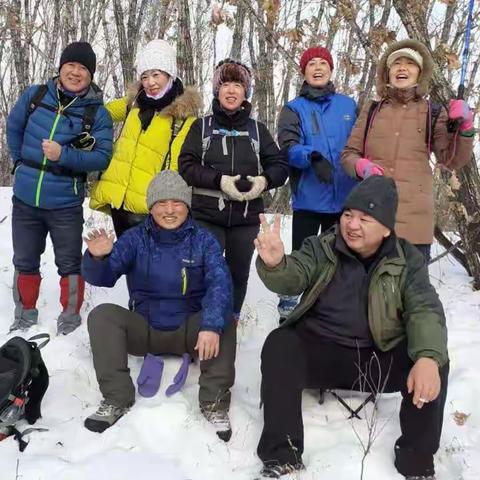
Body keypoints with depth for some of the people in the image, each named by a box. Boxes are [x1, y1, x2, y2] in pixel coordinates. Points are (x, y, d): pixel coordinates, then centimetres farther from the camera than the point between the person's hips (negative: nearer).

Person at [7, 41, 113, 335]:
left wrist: (63, 155, -24)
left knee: (69, 264, 9)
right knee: (25, 261, 17)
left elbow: (103, 156, -14)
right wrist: (20, 160, 14)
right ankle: (25, 316, 35)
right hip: (25, 199, 4)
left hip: (65, 204, -3)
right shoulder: (35, 95, 0)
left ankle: (70, 319, 25)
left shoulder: (97, 112, -9)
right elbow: (14, 126, 16)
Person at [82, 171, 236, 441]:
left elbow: (220, 282, -20)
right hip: (143, 330, 1)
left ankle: (215, 402, -17)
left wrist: (212, 325, -39)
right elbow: (102, 277, -13)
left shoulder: (203, 240, -4)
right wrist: (97, 258, -38)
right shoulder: (136, 238, -2)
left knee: (224, 320, -29)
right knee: (102, 315, -23)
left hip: (189, 332, -1)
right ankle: (116, 399, -17)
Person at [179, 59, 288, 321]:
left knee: (239, 273, 11)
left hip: (246, 218, 2)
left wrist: (263, 181, -16)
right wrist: (220, 181, -17)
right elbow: (186, 167, -4)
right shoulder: (201, 126, 4)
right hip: (207, 216, -2)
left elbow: (279, 166, 6)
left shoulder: (257, 129, 8)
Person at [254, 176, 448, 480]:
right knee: (280, 345, -28)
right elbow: (292, 279, -16)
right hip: (320, 351, 0)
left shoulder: (407, 260, -1)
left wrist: (428, 357, -33)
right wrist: (275, 264, -42)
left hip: (381, 358, 0)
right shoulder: (321, 248, 0)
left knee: (435, 364, -24)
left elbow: (425, 310, -13)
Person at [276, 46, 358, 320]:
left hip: (344, 197, 3)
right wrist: (313, 157, -31)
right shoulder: (294, 108, 2)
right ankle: (287, 311, 13)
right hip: (308, 198, -3)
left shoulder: (349, 105, 10)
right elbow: (289, 147, -12)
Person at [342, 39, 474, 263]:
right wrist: (361, 166, -9)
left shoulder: (434, 114, 9)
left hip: (413, 216, -1)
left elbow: (452, 160, 5)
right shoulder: (371, 110, 12)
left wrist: (464, 127, -11)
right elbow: (348, 154, 13)